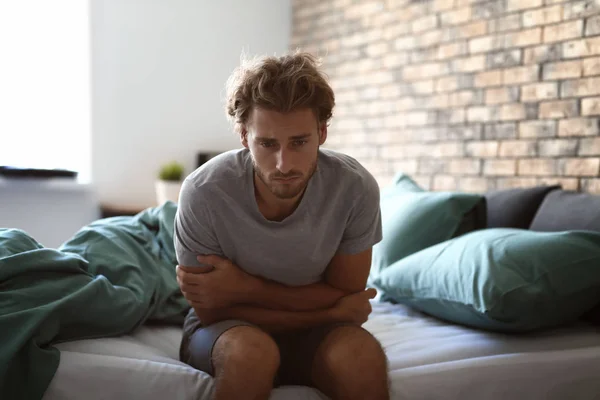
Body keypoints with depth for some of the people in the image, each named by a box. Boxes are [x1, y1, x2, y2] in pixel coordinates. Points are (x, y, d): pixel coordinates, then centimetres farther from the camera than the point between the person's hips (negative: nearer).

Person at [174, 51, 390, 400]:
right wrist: (331, 312, -17)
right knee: (251, 350, -34)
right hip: (227, 329, 0)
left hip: (315, 331, 1)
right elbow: (212, 311, -14)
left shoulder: (356, 188, -21)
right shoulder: (204, 192, -25)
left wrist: (247, 289, -23)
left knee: (362, 355, -31)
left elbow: (345, 295, -10)